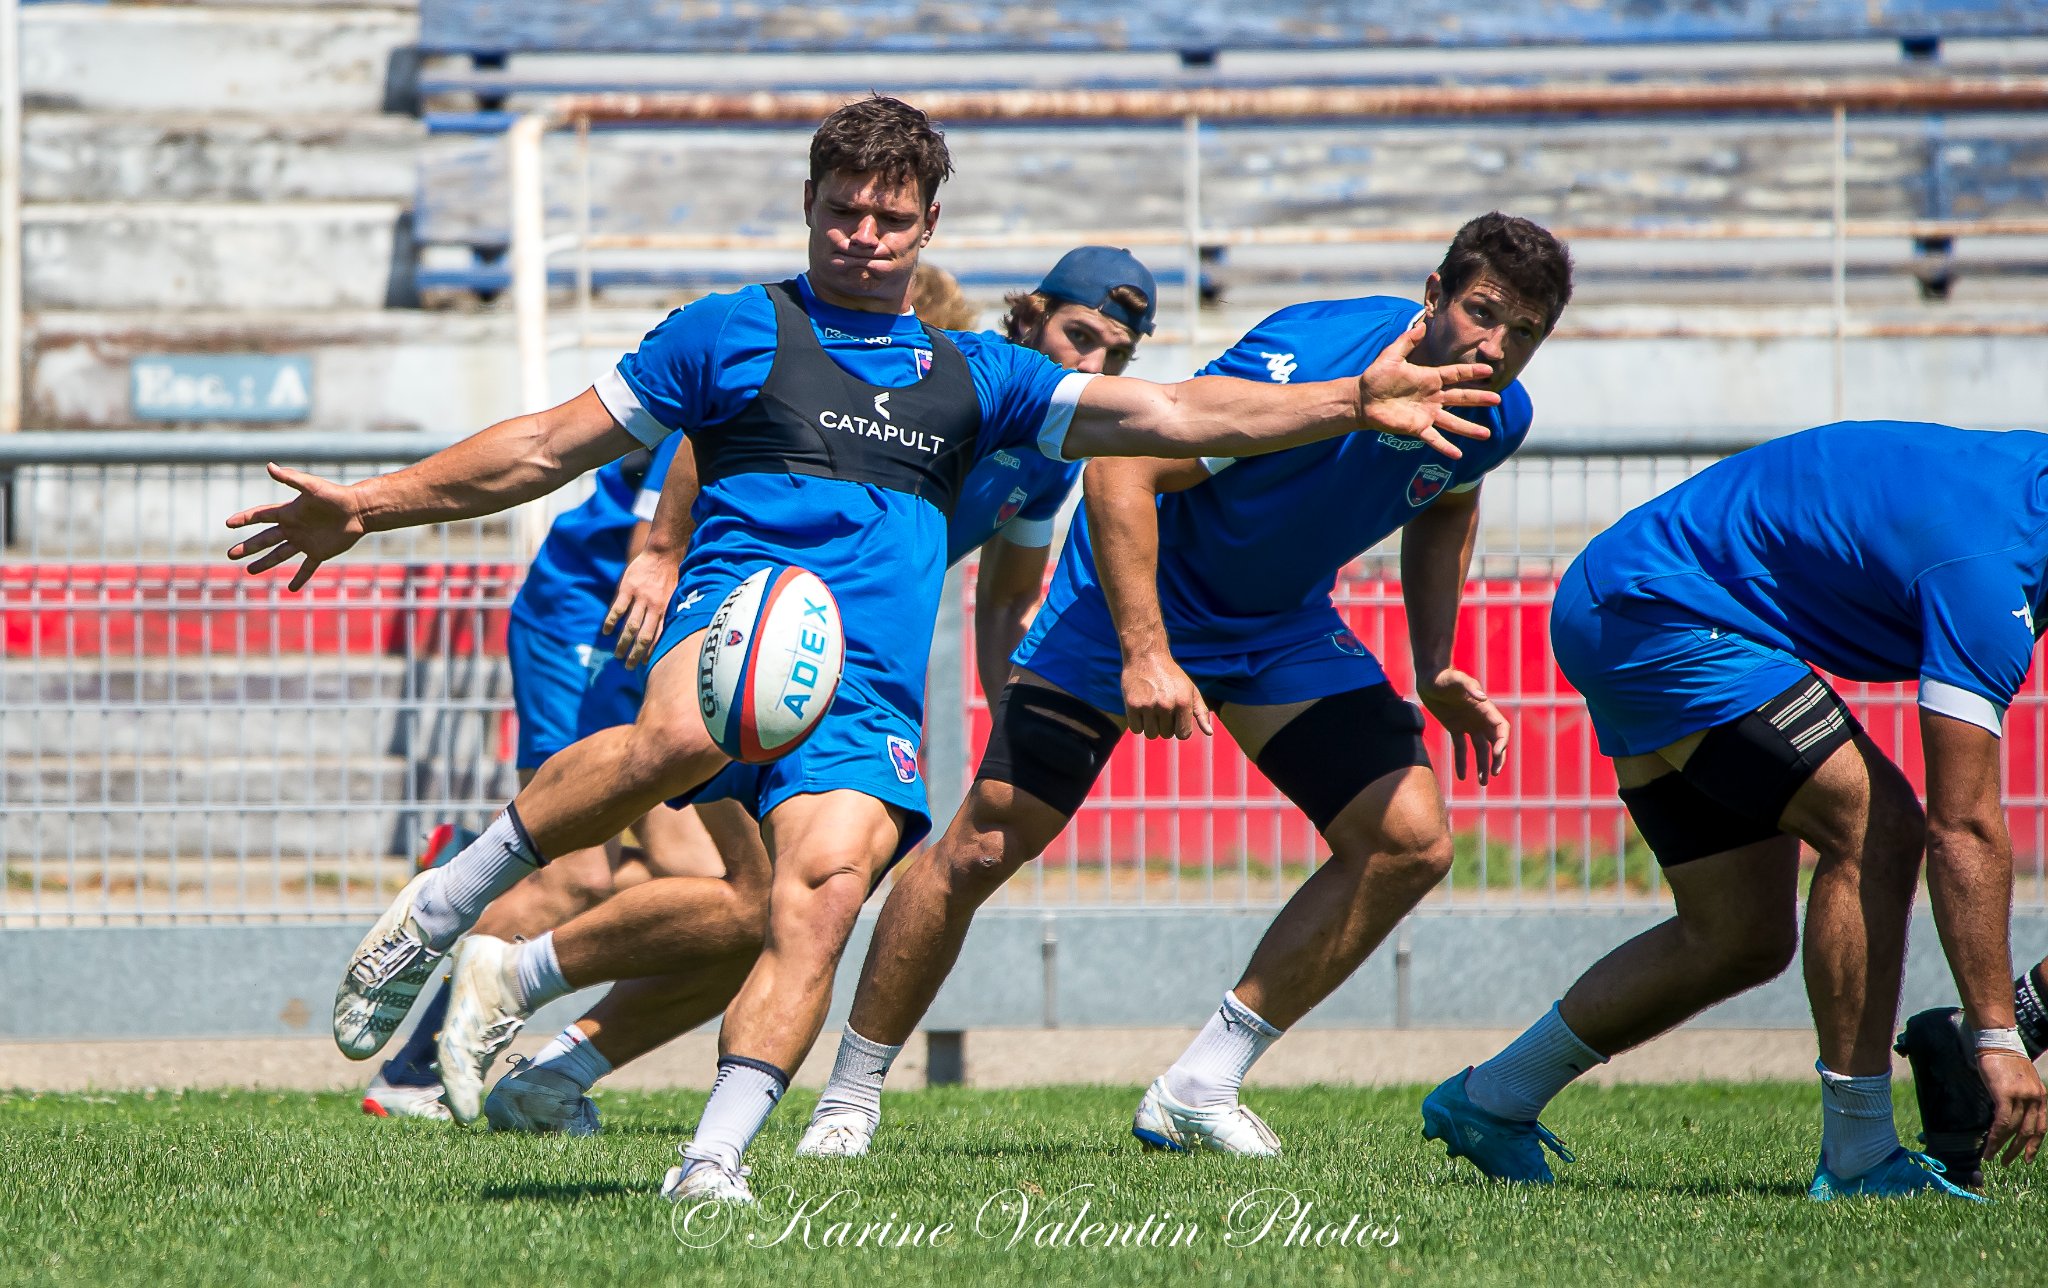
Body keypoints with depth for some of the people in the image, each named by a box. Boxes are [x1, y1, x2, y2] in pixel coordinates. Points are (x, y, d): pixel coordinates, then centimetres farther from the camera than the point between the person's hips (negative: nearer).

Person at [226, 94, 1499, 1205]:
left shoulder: (972, 373, 25)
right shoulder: (736, 333, 16)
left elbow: (1167, 414, 20)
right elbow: (549, 446, 17)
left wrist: (1354, 403, 11)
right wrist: (371, 505, 10)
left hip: (870, 696, 3)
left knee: (825, 896, -23)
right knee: (683, 738, -39)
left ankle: (716, 1161, -23)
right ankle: (443, 906, -22)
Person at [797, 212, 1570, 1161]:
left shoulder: (1496, 417, -11)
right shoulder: (1310, 362, -33)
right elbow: (1120, 471, -33)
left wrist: (1435, 669, 6)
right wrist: (1144, 652, -39)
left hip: (1285, 623, 6)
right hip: (1141, 595, -6)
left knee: (1410, 844, -9)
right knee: (982, 847, -10)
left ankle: (1198, 1090, -2)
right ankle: (849, 1097, 7)